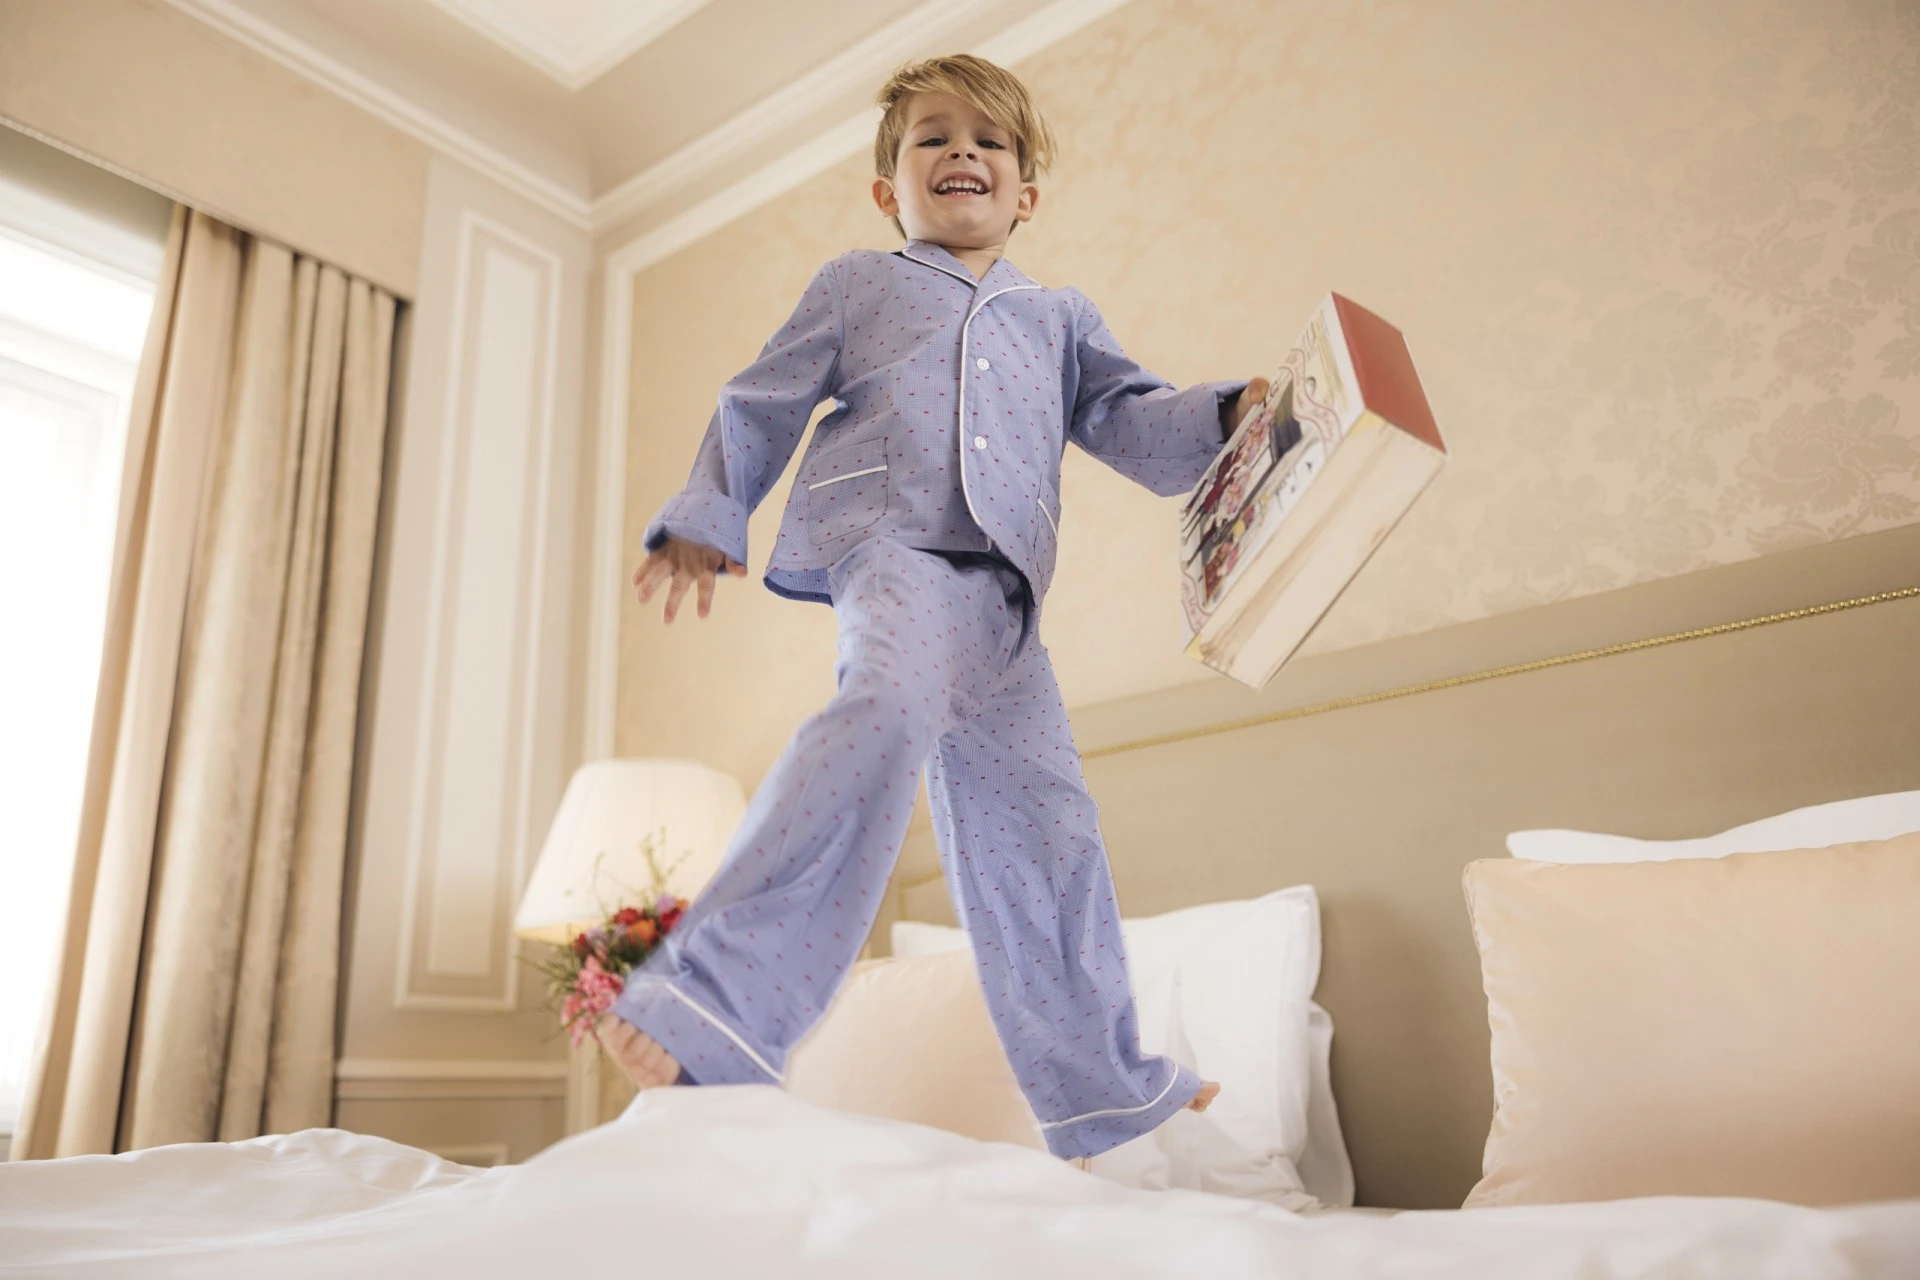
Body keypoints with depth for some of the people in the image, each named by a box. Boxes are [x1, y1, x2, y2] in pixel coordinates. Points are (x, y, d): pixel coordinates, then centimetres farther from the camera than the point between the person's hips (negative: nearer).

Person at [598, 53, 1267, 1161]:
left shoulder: (1059, 319, 31)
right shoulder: (856, 286, 22)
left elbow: (1128, 416, 19)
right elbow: (762, 406, 20)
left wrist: (1231, 415, 1)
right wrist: (708, 519, 11)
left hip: (1003, 594, 5)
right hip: (891, 543, -4)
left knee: (1042, 826, 3)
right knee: (891, 706, -37)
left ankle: (1104, 1089, 15)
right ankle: (718, 999, -40)